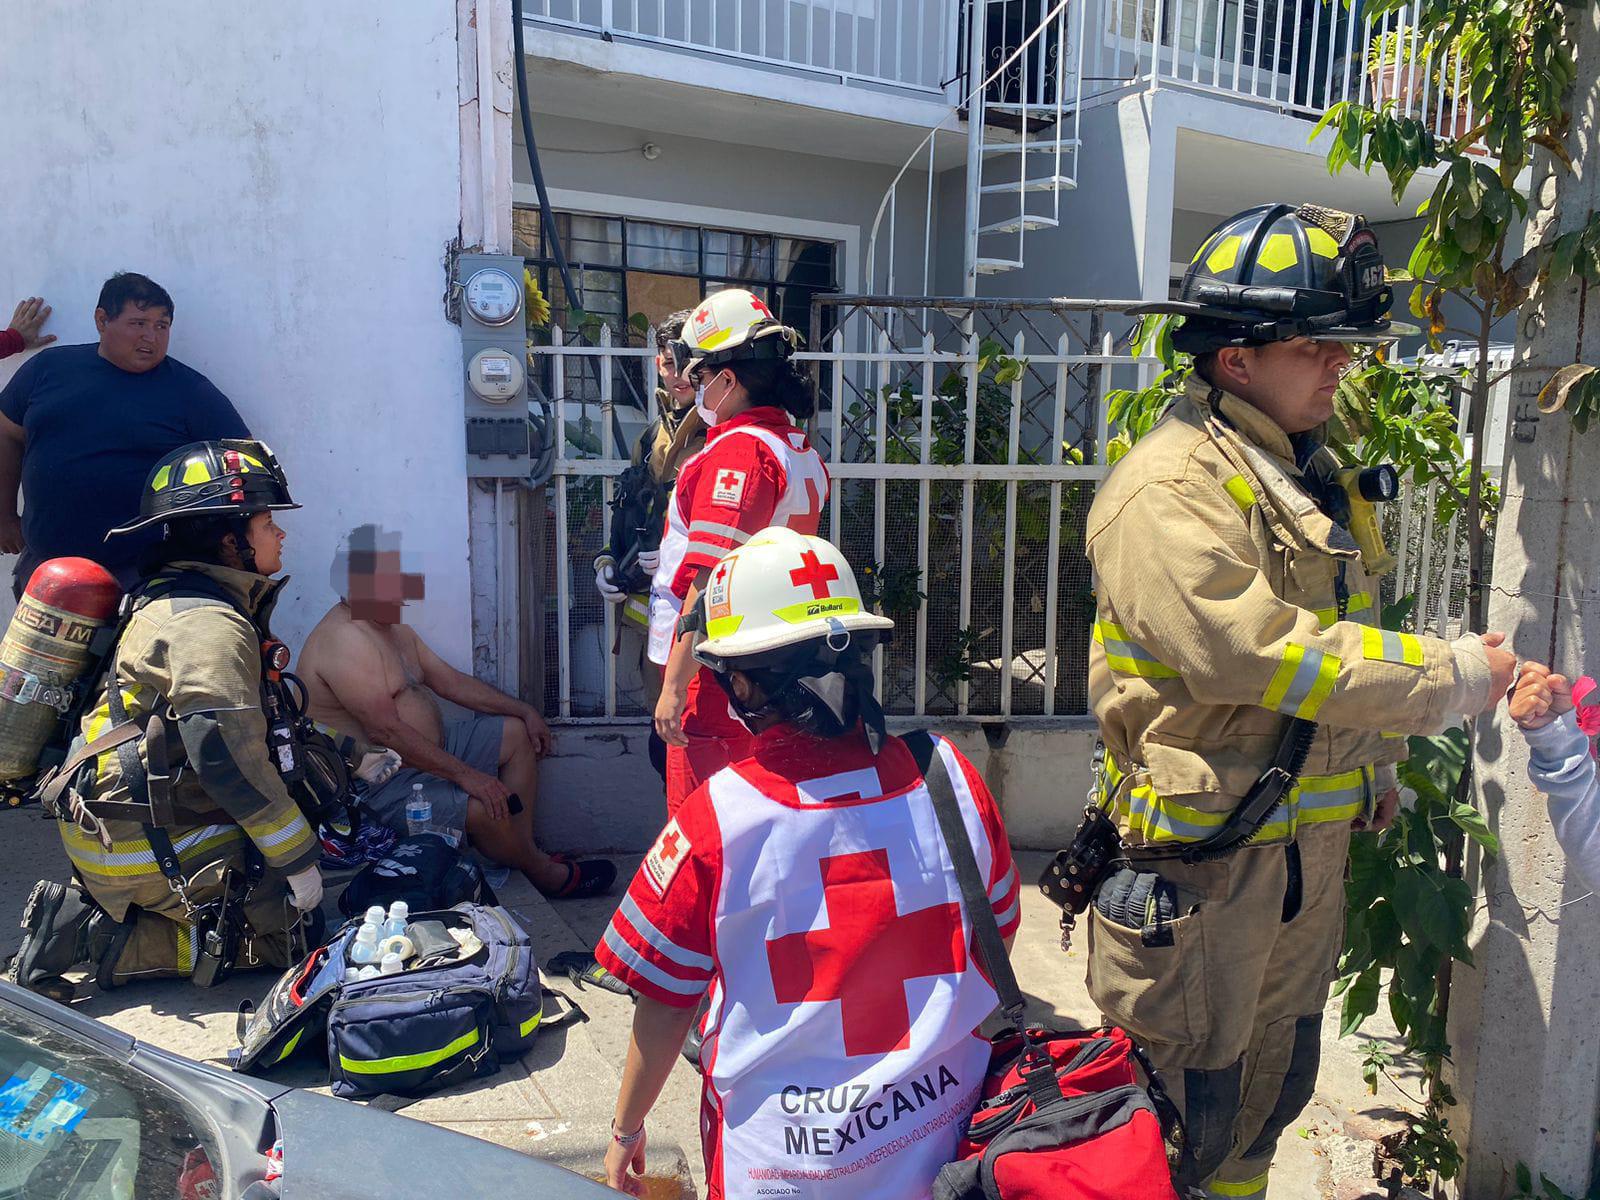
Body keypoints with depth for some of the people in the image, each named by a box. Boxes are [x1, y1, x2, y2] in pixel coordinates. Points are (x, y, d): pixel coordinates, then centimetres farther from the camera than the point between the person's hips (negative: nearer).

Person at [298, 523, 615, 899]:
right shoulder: (344, 640, -24)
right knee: (486, 807, -27)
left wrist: (525, 711, 9)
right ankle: (546, 874, 1)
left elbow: (449, 680, 14)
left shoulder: (393, 627, 10)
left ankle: (523, 850, 5)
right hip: (381, 783, -11)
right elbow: (386, 731, -30)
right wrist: (465, 775, -29)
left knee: (516, 733, 9)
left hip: (425, 747, 11)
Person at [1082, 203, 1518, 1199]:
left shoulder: (1306, 471, 13)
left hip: (1313, 841, 9)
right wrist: (1448, 676, -21)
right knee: (1193, 1101, 7)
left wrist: (1376, 759, 20)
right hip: (1207, 851, -9)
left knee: (1280, 1078, 23)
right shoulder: (1169, 487, -19)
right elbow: (1255, 652, -28)